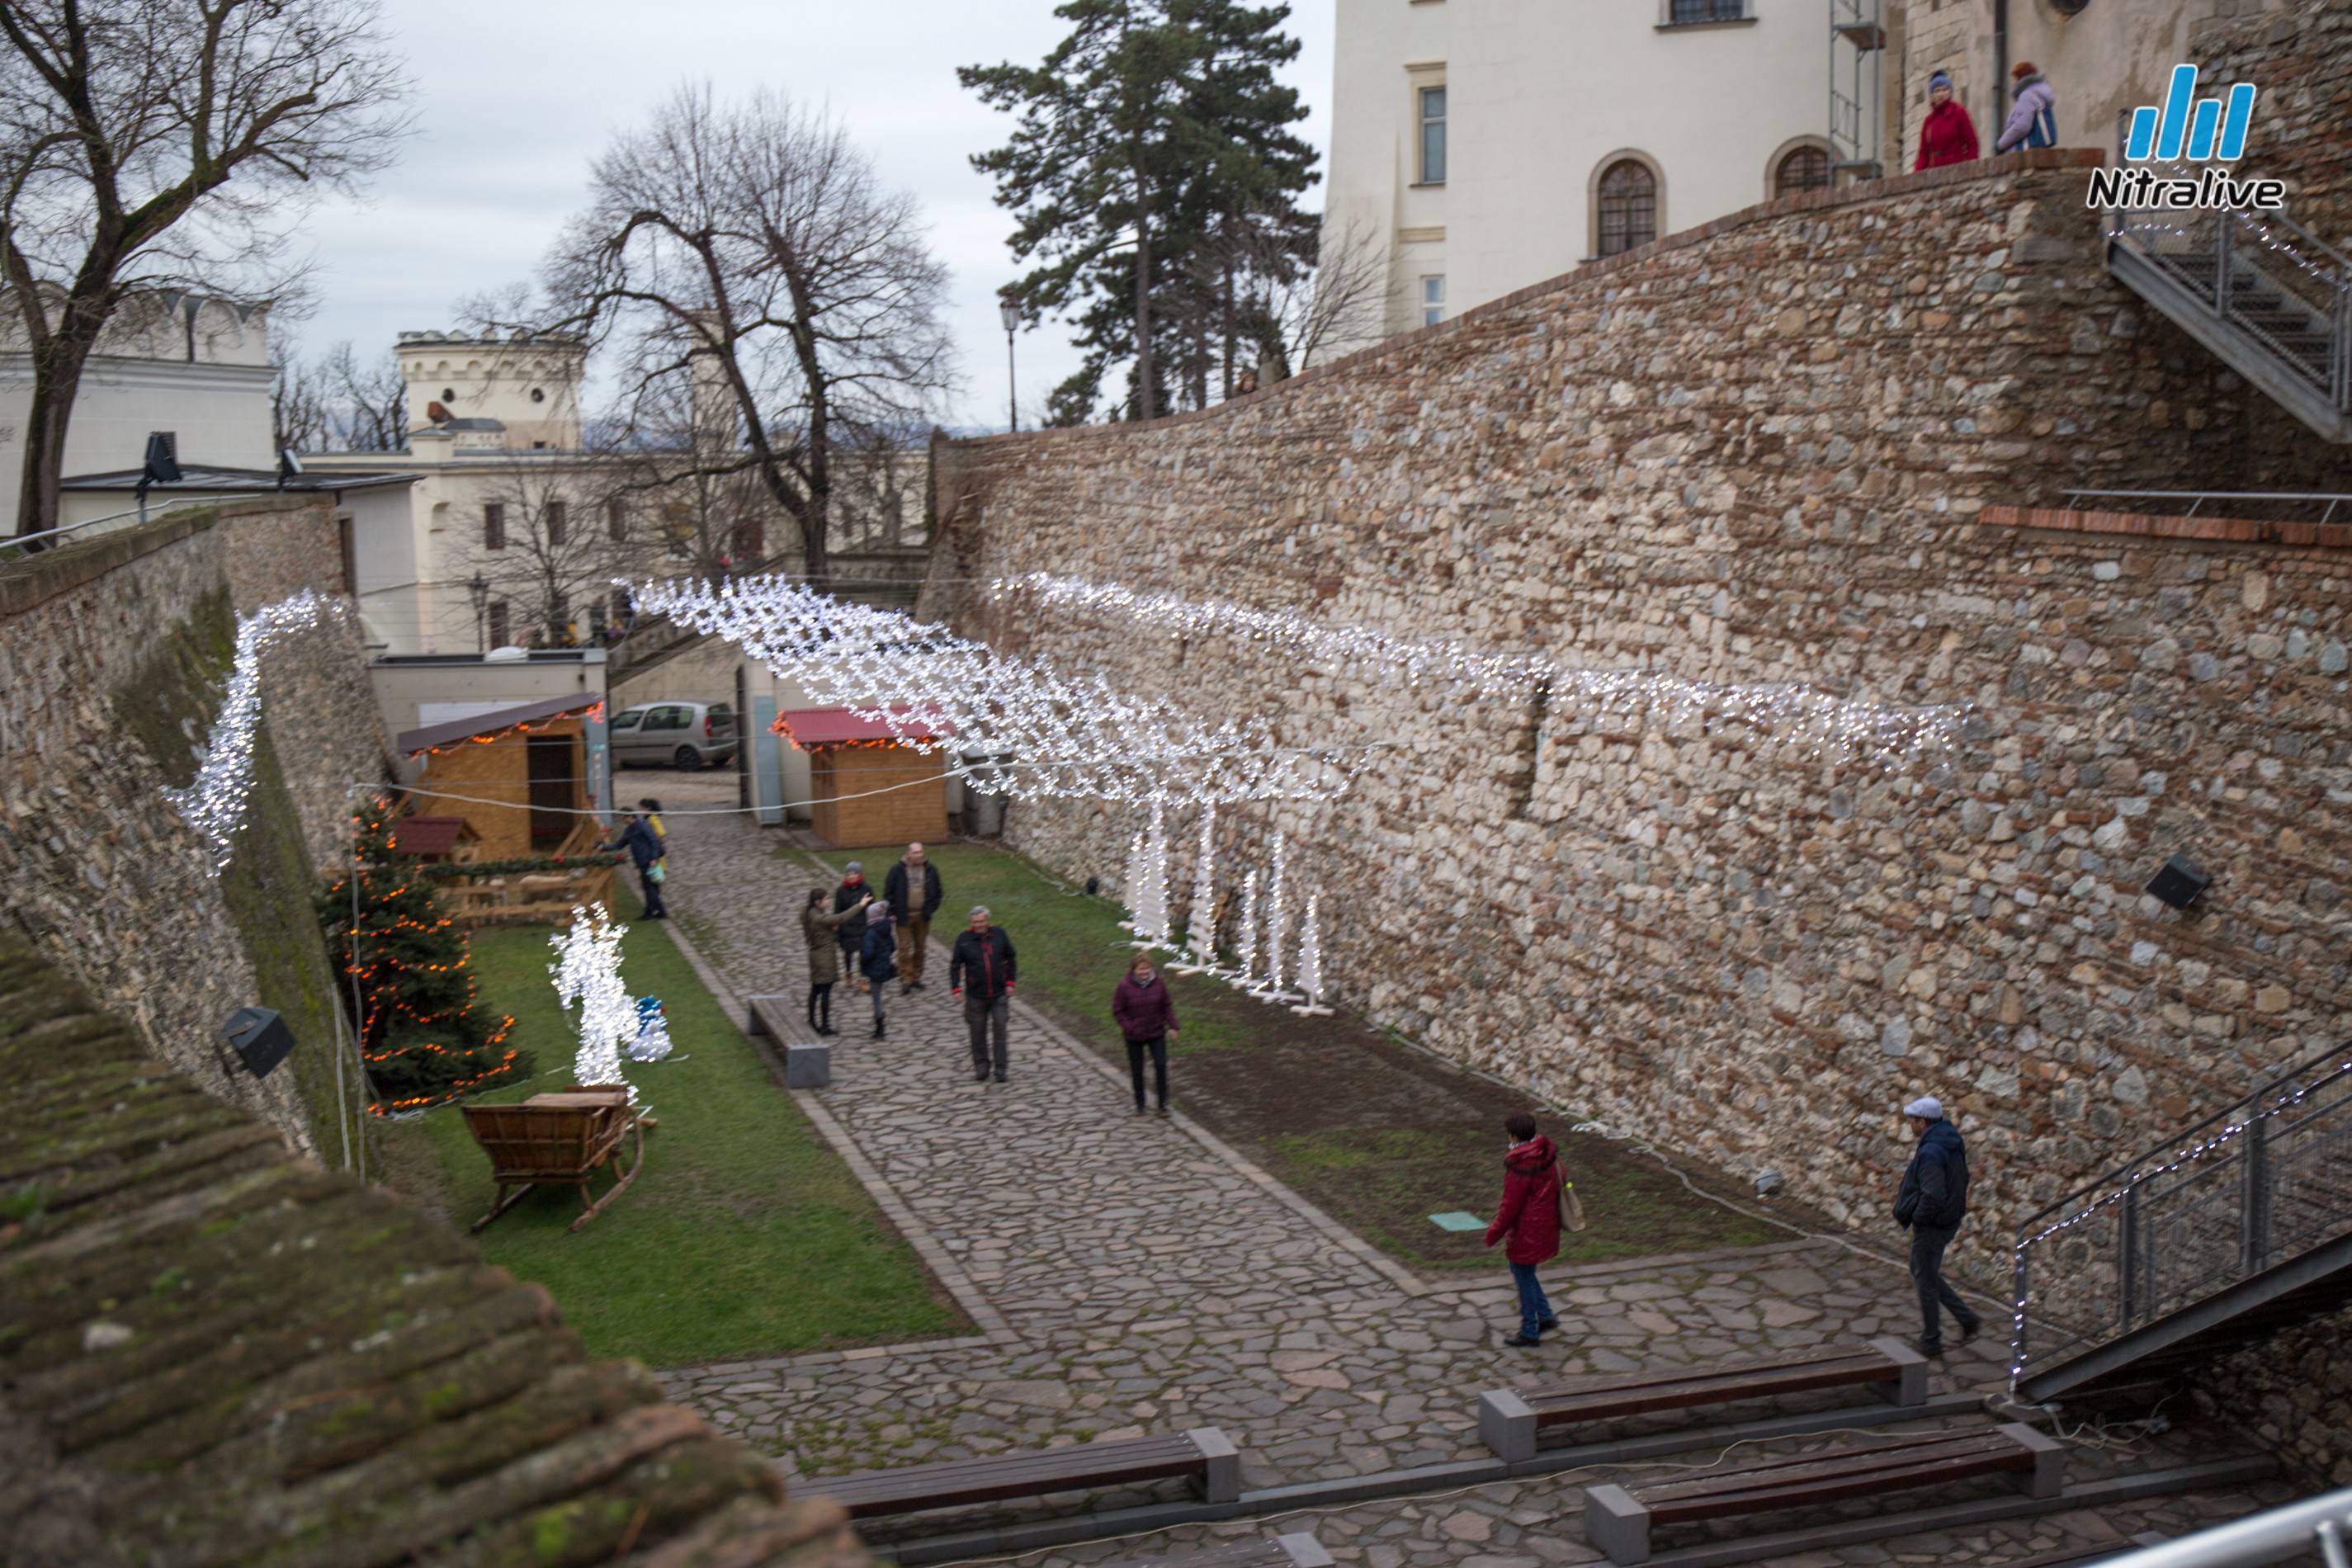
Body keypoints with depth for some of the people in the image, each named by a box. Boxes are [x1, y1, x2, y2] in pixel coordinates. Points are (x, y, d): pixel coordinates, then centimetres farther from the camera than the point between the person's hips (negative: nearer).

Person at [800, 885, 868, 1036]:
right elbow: (841, 918, -29)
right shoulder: (819, 918, -25)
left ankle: (813, 1023, 24)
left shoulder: (808, 914, 2)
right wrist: (860, 906, -22)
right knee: (826, 991, -2)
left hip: (815, 955, 9)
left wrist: (831, 928, 3)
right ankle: (825, 1026, 3)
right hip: (825, 958, -9)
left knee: (815, 990, 16)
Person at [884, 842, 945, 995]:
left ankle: (917, 978, 23)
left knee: (920, 948, 11)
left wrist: (932, 908, 3)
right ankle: (905, 980, -3)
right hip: (904, 916, -3)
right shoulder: (897, 870, -6)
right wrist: (892, 913, -4)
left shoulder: (930, 870, 2)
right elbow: (888, 892, -1)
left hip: (923, 915, 3)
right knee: (904, 949, -6)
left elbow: (937, 891, 12)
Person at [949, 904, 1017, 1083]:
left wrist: (1009, 983, 8)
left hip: (999, 995, 0)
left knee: (999, 1031, -2)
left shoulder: (999, 935, 0)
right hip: (976, 996, 0)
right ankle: (981, 1067, 20)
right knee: (978, 1033, 6)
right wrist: (956, 988, -7)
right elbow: (955, 965, 2)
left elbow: (1010, 959, 12)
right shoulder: (963, 939, -4)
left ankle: (1000, 1068, 7)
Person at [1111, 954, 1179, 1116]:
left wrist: (1172, 1025, -4)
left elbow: (1167, 1006, 5)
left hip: (1156, 1033, 1)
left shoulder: (1158, 983, -7)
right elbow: (1117, 1011, -7)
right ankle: (1139, 1104, 26)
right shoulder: (1125, 986, -14)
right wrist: (1130, 1027, -17)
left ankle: (1163, 1103, 10)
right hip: (1134, 1036, -1)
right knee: (1137, 1071, 9)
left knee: (1161, 1066, -4)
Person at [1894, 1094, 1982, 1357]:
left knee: (1927, 1281, 5)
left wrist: (1916, 1219, -17)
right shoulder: (1953, 1143, 5)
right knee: (1924, 1271, 24)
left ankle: (1931, 1342, 19)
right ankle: (1967, 1318, 23)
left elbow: (1933, 1196, -32)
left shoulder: (1930, 1153, -27)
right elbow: (1963, 1179, 17)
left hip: (1931, 1227, -10)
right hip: (1949, 1221, 10)